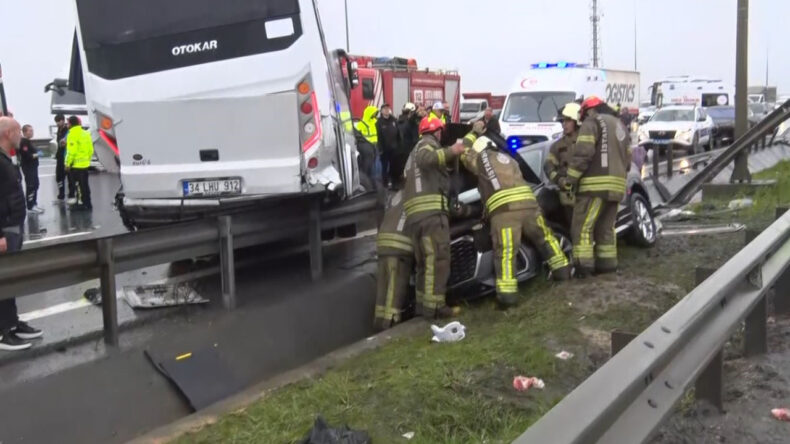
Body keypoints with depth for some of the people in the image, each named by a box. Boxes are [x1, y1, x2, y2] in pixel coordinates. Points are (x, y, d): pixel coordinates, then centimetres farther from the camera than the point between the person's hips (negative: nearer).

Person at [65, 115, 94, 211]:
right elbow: (91, 149, 11)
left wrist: (68, 164, -14)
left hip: (76, 164, -8)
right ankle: (87, 204, 19)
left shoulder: (73, 134, -14)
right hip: (85, 164, 8)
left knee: (79, 185, -1)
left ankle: (81, 203, 2)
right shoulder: (86, 133, 9)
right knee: (85, 184, 14)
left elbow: (71, 151, -20)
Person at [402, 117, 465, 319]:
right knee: (438, 258, -12)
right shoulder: (428, 143, 5)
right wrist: (449, 152, -30)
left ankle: (423, 304, 11)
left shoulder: (414, 151, 34)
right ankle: (434, 305, -17)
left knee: (425, 261, 12)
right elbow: (425, 159, -20)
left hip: (414, 214, 9)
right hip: (431, 211, -9)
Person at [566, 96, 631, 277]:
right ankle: (607, 263, 17)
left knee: (582, 226, -7)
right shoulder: (619, 125, 25)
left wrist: (571, 178, -12)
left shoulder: (592, 122, -1)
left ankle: (583, 265, -12)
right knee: (605, 227, 16)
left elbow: (582, 152, -15)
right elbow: (627, 159, 24)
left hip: (596, 184, -9)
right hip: (615, 185, 9)